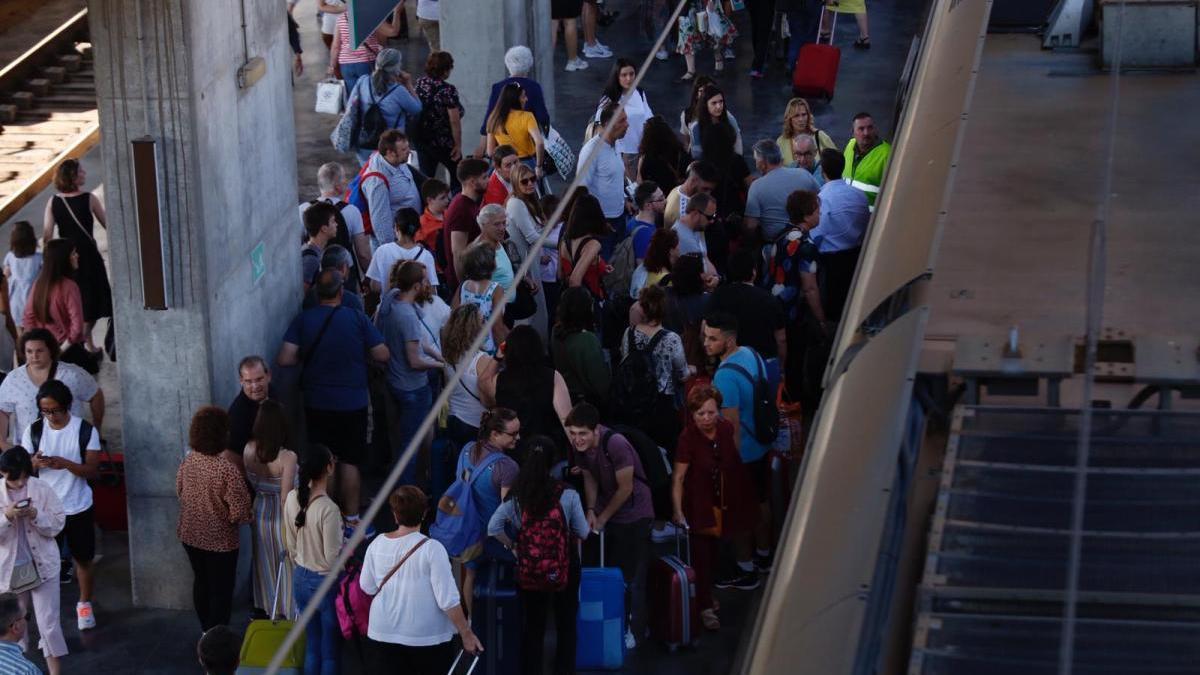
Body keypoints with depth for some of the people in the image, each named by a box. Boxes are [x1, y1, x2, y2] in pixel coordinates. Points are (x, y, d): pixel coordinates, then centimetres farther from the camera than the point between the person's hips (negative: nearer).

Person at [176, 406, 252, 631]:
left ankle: (206, 631, 38)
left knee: (201, 582, 23)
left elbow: (179, 490, 7)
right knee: (221, 590, 10)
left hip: (191, 535, 6)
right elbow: (239, 510, -25)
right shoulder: (227, 469, -28)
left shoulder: (188, 461, -10)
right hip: (219, 540, -6)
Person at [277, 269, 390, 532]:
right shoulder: (357, 319, -11)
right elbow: (383, 355, -8)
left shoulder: (303, 320, -7)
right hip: (352, 402, -2)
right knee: (349, 461, 8)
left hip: (317, 404, 2)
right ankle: (351, 519, 13)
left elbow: (284, 359, -12)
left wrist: (306, 359, 7)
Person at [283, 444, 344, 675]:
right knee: (331, 651, 9)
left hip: (301, 580, 7)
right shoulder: (328, 509, -27)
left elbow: (290, 544, 7)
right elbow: (332, 558, -21)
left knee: (312, 646, 19)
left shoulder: (292, 498, -5)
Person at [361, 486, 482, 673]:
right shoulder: (431, 549, -16)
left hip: (383, 632, 3)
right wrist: (466, 634, -8)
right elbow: (448, 600, -17)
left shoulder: (377, 544, -5)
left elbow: (367, 587, 7)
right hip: (426, 636, -3)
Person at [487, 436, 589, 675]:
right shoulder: (567, 494, -13)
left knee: (532, 627, 14)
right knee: (566, 626, 16)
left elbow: (493, 527, -12)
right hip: (565, 569, -1)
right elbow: (583, 533, -5)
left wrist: (513, 546, 3)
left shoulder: (515, 495, -8)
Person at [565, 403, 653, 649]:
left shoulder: (616, 444, -28)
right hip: (606, 511, 7)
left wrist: (602, 518, -12)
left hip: (634, 514, -7)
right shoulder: (579, 447, -8)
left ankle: (633, 629, 4)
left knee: (633, 574, -4)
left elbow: (625, 488, -21)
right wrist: (591, 511, -8)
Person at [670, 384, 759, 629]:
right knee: (701, 553, -7)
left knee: (714, 549, 16)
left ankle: (708, 594, 34)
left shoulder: (726, 429, -8)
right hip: (697, 504, -5)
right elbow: (678, 477, -22)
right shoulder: (688, 438, -22)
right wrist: (677, 512, -29)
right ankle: (705, 606, -1)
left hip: (722, 501, 5)